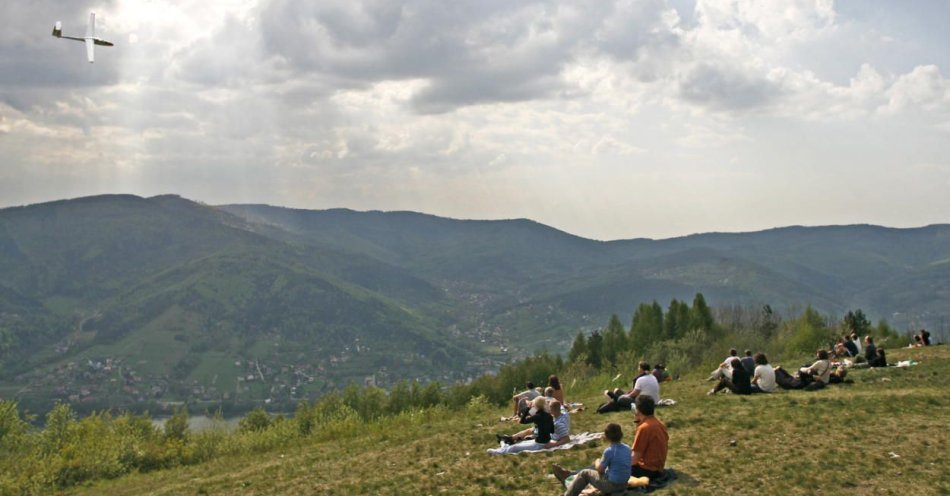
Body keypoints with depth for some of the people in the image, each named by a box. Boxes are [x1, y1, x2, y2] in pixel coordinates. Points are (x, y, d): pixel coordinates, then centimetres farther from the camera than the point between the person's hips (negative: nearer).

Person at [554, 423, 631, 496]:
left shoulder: (609, 451, -21)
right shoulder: (627, 448, 0)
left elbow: (599, 469, -11)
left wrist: (597, 461, 13)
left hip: (611, 485, -8)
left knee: (584, 473, 12)